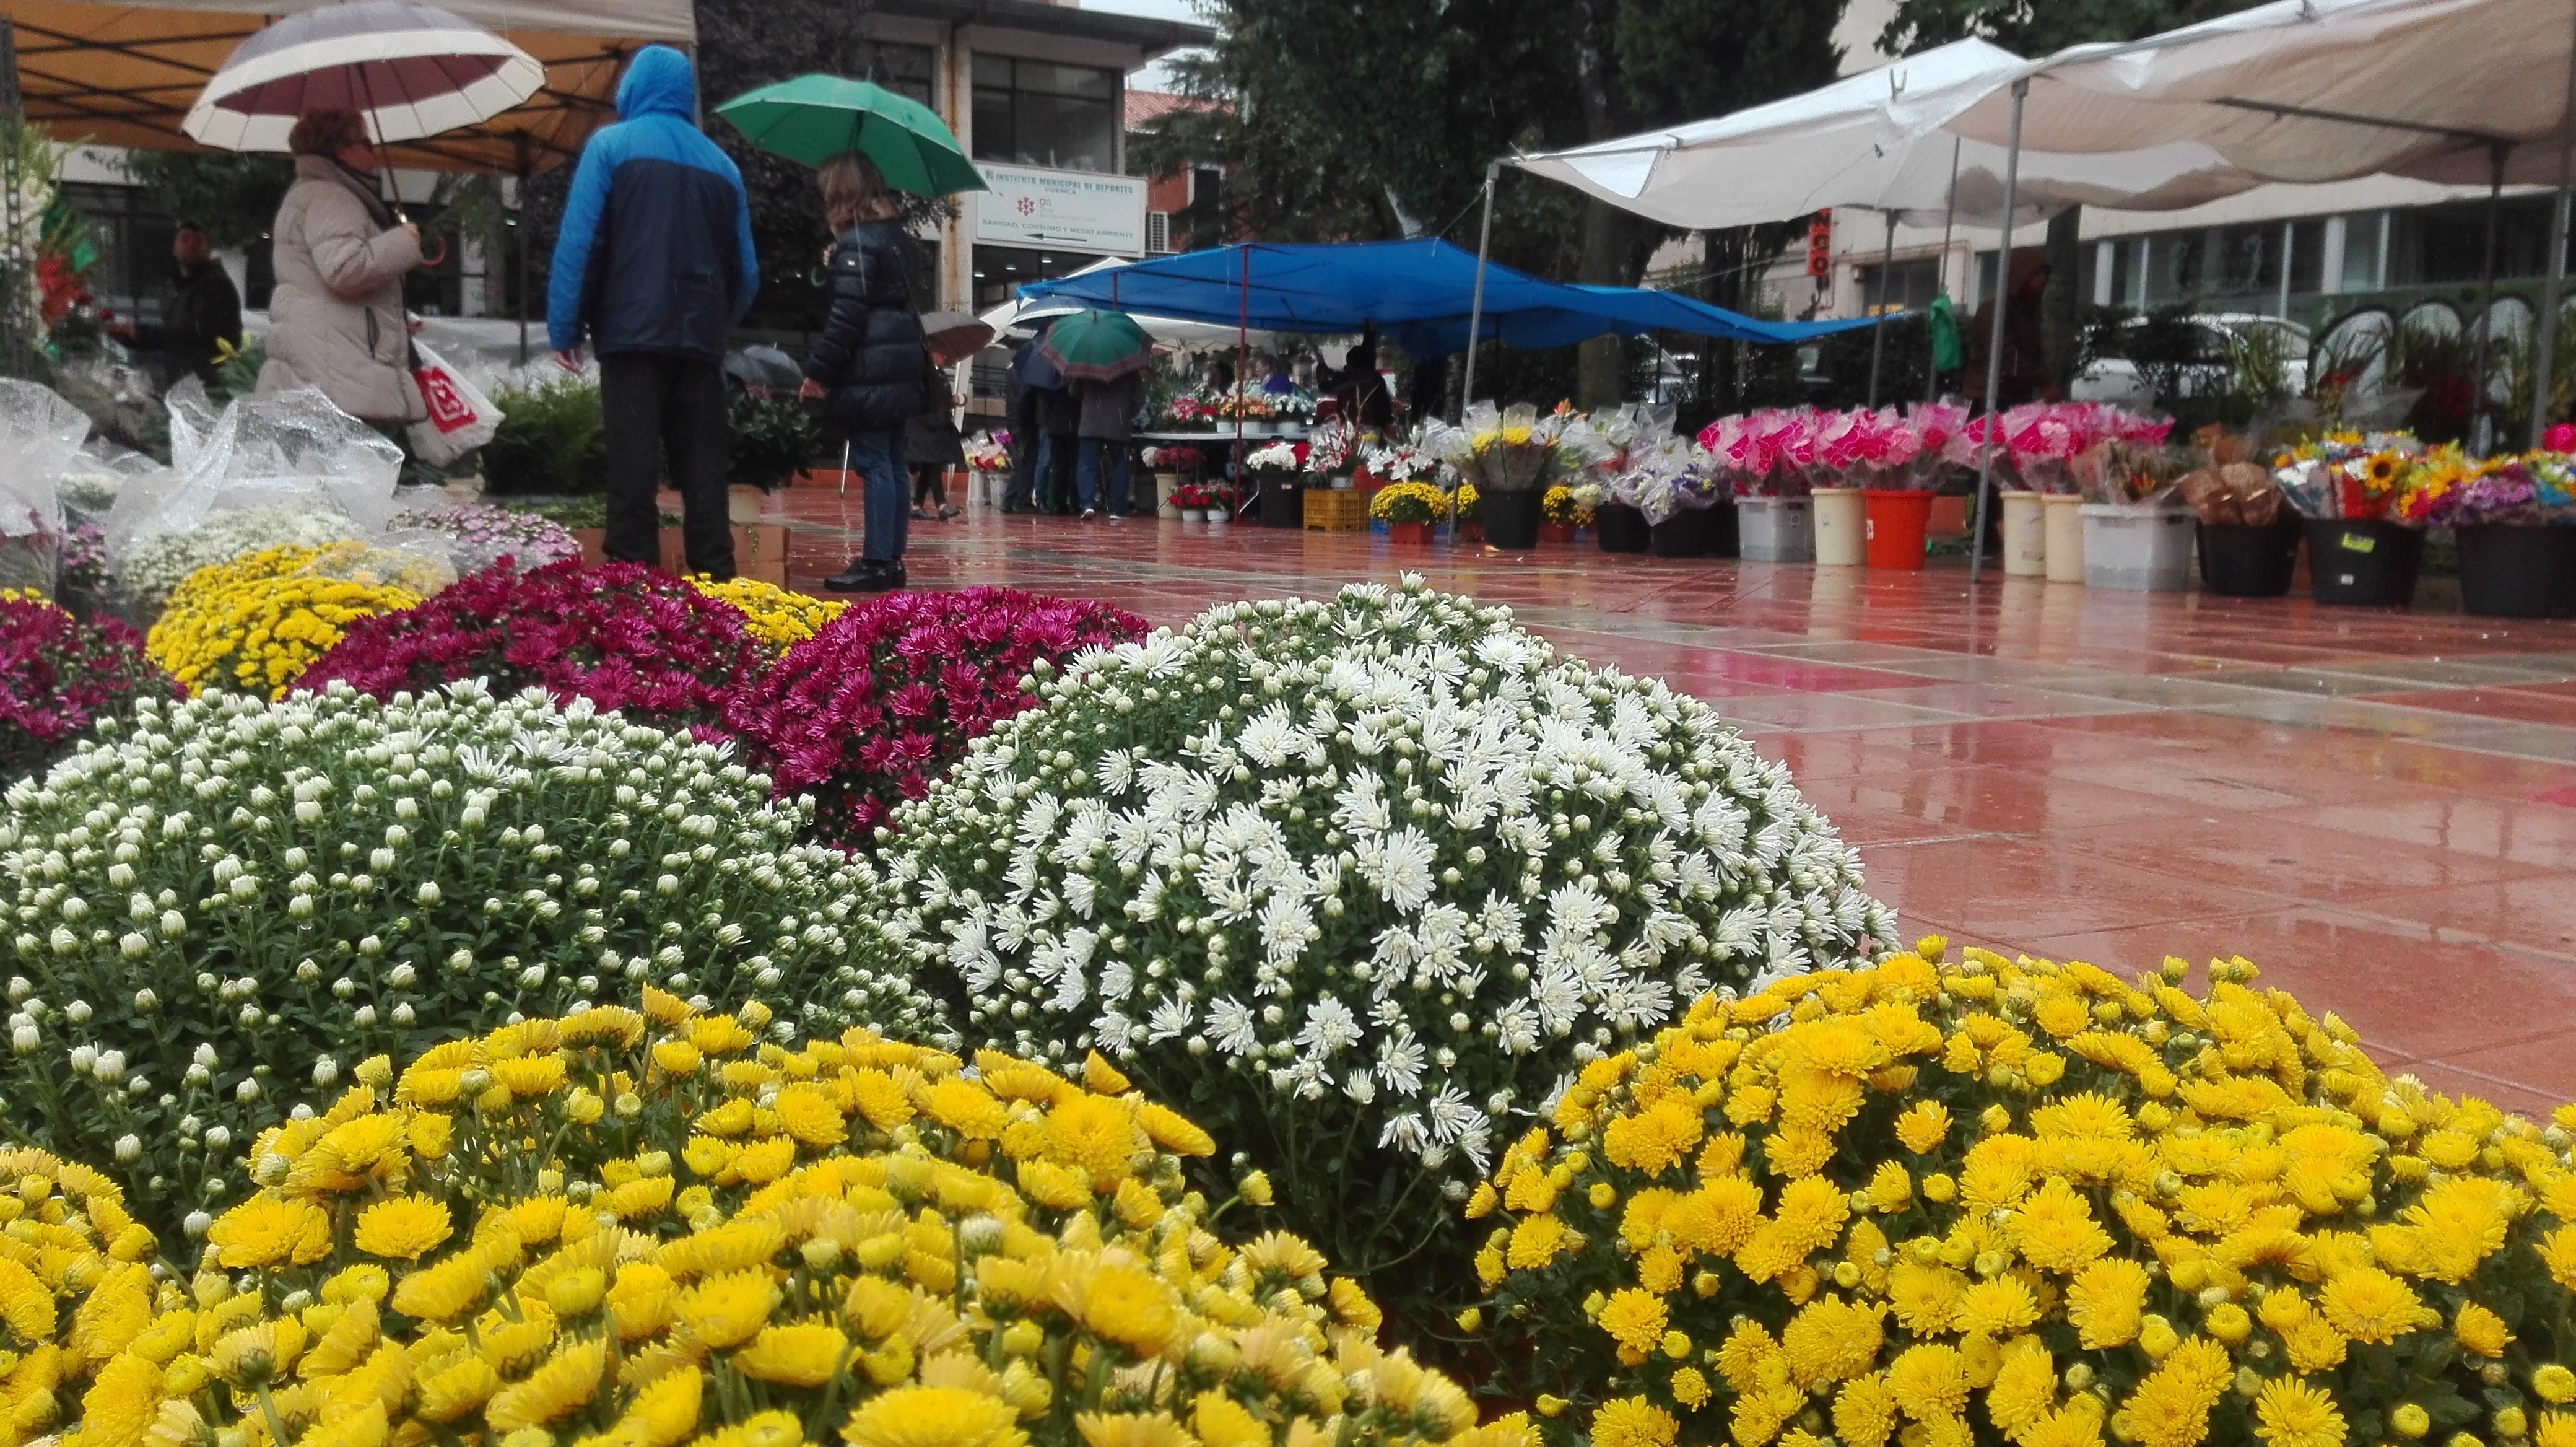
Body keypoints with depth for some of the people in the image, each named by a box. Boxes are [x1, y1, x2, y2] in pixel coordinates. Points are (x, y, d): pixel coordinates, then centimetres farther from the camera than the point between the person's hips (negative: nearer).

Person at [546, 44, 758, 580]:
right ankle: (716, 579, 2)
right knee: (703, 470, 5)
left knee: (634, 466, -5)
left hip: (632, 335, -4)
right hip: (699, 340, 4)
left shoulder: (610, 146, 3)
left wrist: (565, 328, -1)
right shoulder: (720, 164, 16)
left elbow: (579, 243, -5)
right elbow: (746, 269, 16)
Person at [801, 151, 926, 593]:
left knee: (875, 464, -8)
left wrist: (818, 370, -13)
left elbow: (847, 314, -16)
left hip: (871, 370, -9)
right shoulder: (895, 234, 16)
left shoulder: (857, 240, -11)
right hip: (901, 364, 9)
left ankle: (877, 562, -8)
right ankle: (892, 559, 14)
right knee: (892, 464, 10)